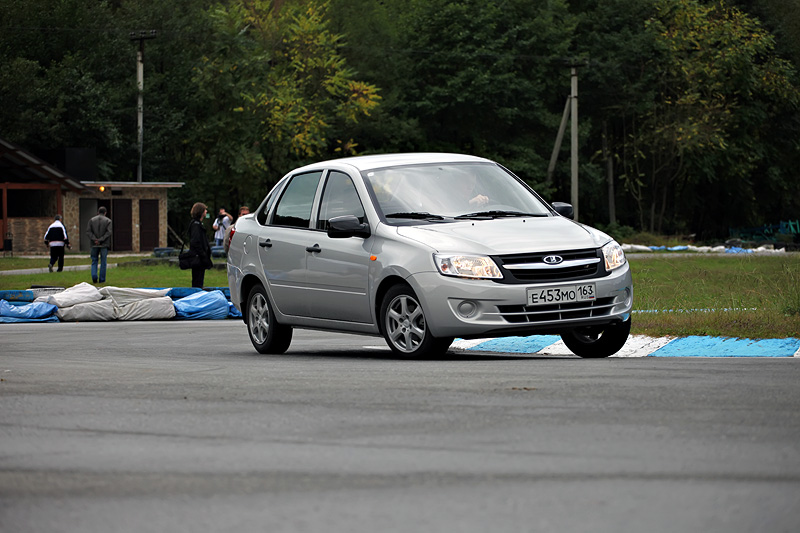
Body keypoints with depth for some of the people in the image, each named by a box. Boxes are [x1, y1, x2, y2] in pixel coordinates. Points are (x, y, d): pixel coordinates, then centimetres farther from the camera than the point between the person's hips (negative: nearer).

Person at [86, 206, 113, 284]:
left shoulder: (92, 220, 6)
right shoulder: (108, 221, -1)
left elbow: (88, 232, -3)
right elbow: (109, 232, -12)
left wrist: (95, 239, -11)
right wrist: (101, 240, -13)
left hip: (94, 245, 2)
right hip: (104, 245, -1)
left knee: (94, 261, 11)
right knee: (103, 261, 5)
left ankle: (94, 275, -10)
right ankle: (102, 279, 5)